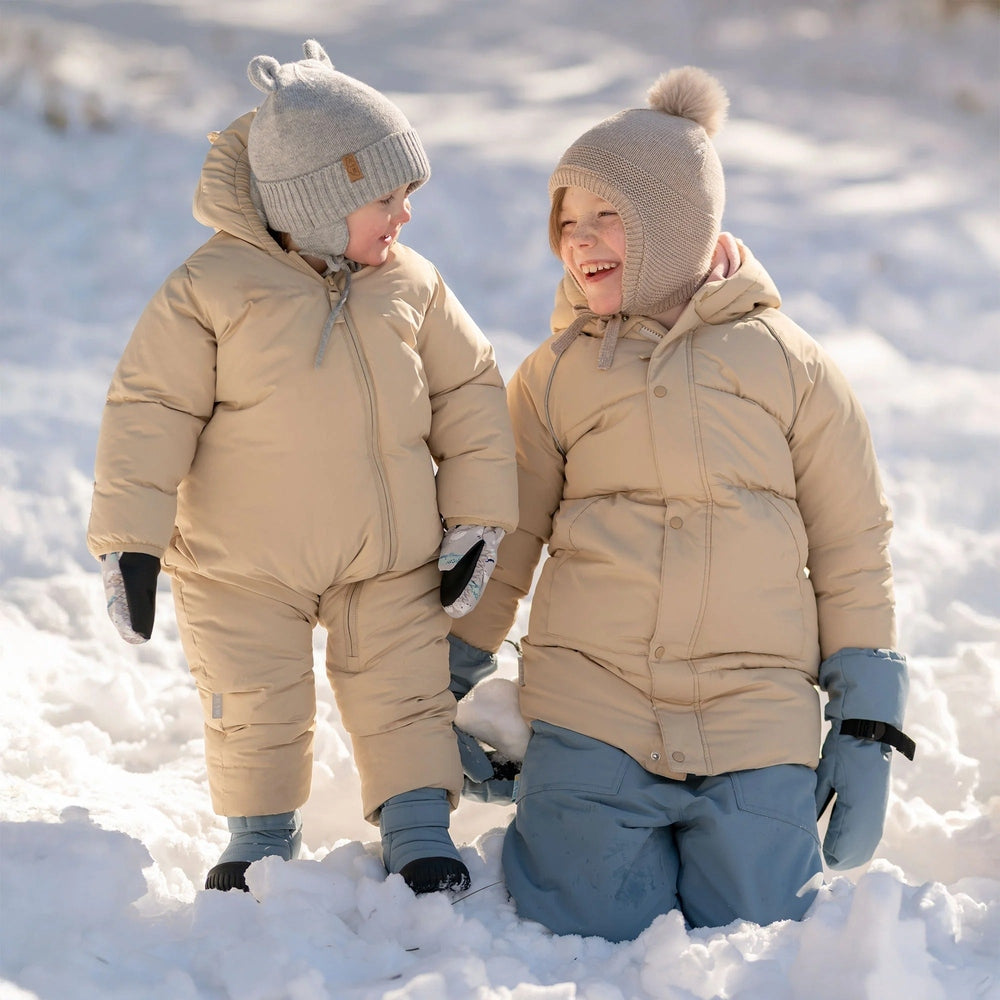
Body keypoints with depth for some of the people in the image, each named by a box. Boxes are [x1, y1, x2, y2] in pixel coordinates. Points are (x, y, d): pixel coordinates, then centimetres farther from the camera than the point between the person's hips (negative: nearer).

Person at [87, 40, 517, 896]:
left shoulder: (412, 285, -3)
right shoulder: (212, 288, -15)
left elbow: (468, 391, 6)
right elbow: (150, 409, -12)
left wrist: (477, 519, 2)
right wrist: (130, 540, -15)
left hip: (392, 556, 2)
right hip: (245, 562, -2)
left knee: (404, 693, 6)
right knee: (254, 706, 9)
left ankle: (418, 825, 22)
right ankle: (262, 834, 30)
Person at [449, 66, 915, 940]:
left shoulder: (787, 362, 5)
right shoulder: (554, 375, 8)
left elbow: (853, 550, 7)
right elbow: (499, 546, 13)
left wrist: (868, 722, 3)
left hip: (756, 728, 0)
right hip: (591, 720, 1)